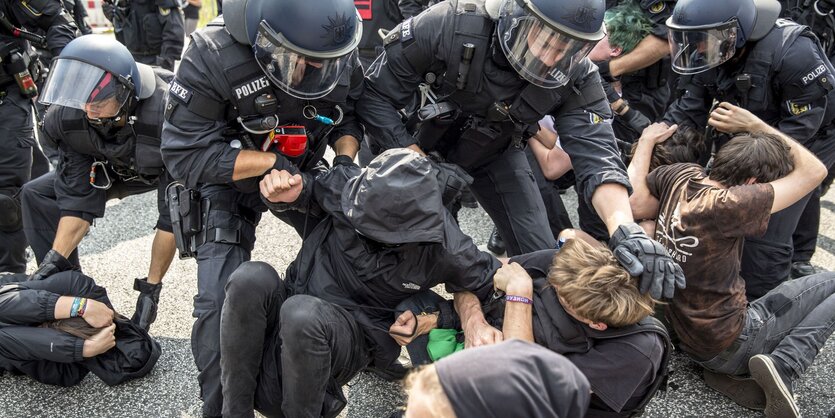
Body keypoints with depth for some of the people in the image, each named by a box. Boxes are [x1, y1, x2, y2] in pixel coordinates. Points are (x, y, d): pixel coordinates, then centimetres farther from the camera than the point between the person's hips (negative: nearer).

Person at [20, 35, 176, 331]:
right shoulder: (65, 118, -25)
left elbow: (173, 213, -34)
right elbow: (78, 198, -17)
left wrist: (152, 287, -30)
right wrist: (54, 260, -28)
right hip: (119, 168, 4)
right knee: (36, 194, -7)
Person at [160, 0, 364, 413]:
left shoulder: (339, 56, -18)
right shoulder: (213, 55, -30)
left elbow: (351, 114, 1)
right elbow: (185, 153, -28)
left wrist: (345, 158, -19)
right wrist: (271, 163, -33)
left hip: (303, 171, 4)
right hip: (230, 178, -3)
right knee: (221, 299, -13)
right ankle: (221, 406, 9)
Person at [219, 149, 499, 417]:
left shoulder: (444, 248, -16)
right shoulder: (347, 183, -12)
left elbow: (479, 278, 6)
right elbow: (308, 191, 10)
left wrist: (473, 320, -14)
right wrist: (285, 195, -12)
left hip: (358, 334, -3)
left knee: (303, 315, -38)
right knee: (251, 278, -31)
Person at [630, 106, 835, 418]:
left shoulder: (679, 175, -10)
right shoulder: (726, 206, -30)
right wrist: (755, 125, -12)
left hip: (681, 328, 8)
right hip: (727, 345, -8)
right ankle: (782, 368, -9)